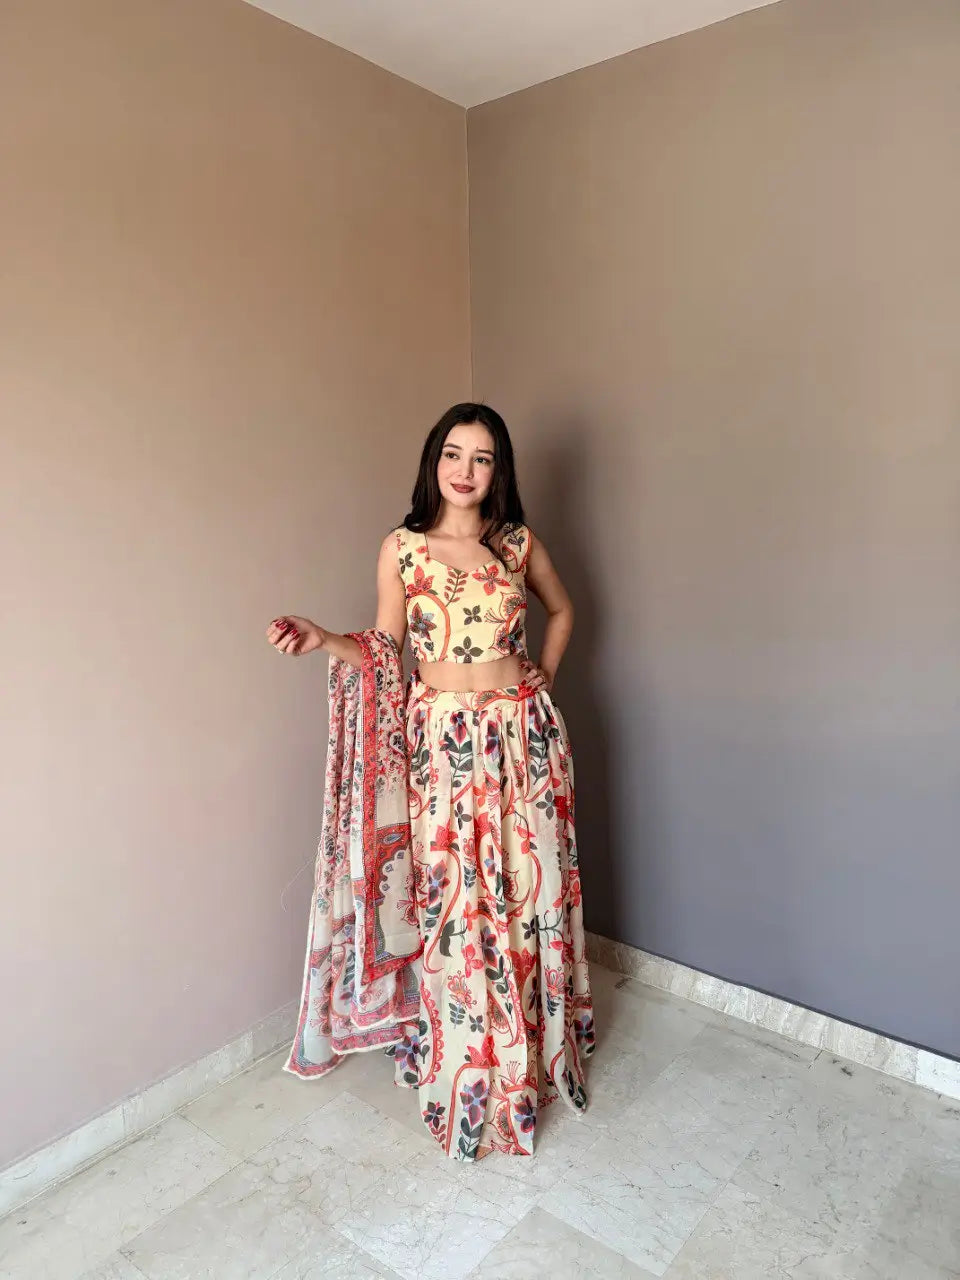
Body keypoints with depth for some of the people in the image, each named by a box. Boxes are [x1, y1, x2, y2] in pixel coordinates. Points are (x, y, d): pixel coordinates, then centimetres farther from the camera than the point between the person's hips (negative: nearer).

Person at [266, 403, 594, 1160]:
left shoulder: (519, 545, 3)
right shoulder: (401, 549, -2)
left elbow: (562, 609, 20)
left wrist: (544, 679, 9)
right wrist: (323, 642, -17)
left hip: (524, 736, 2)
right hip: (444, 742, -1)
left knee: (531, 895, 12)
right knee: (454, 905, 6)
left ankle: (538, 1051, 37)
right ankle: (466, 1075, 29)